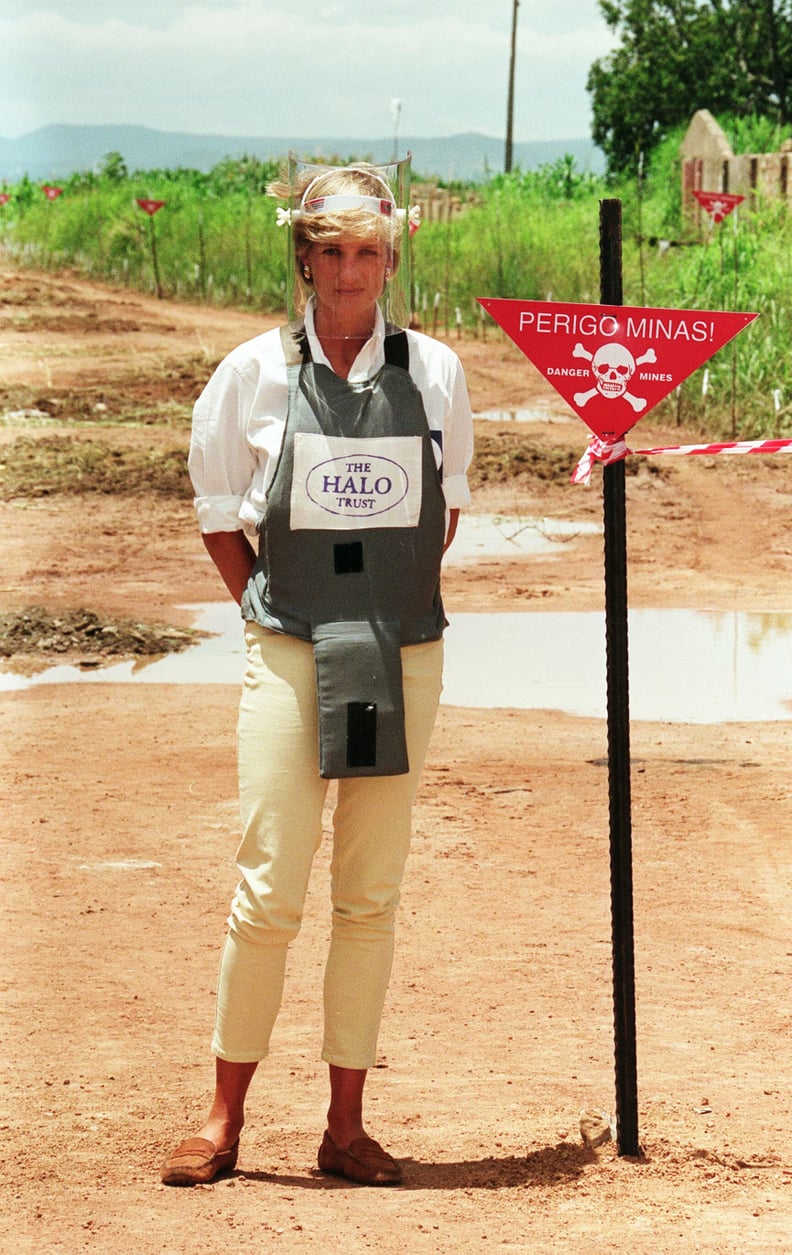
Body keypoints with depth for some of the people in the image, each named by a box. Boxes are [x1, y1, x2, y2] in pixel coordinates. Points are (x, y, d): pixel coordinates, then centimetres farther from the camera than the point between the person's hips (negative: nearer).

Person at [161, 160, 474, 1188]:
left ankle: (347, 1124, 12)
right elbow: (219, 514, 9)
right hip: (289, 651, -2)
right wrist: (270, 613, 4)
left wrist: (393, 603, 9)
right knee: (270, 890, -6)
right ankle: (225, 1119, 7)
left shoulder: (434, 371, 4)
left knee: (371, 895, 5)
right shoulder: (254, 373, 0)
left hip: (403, 656, 2)